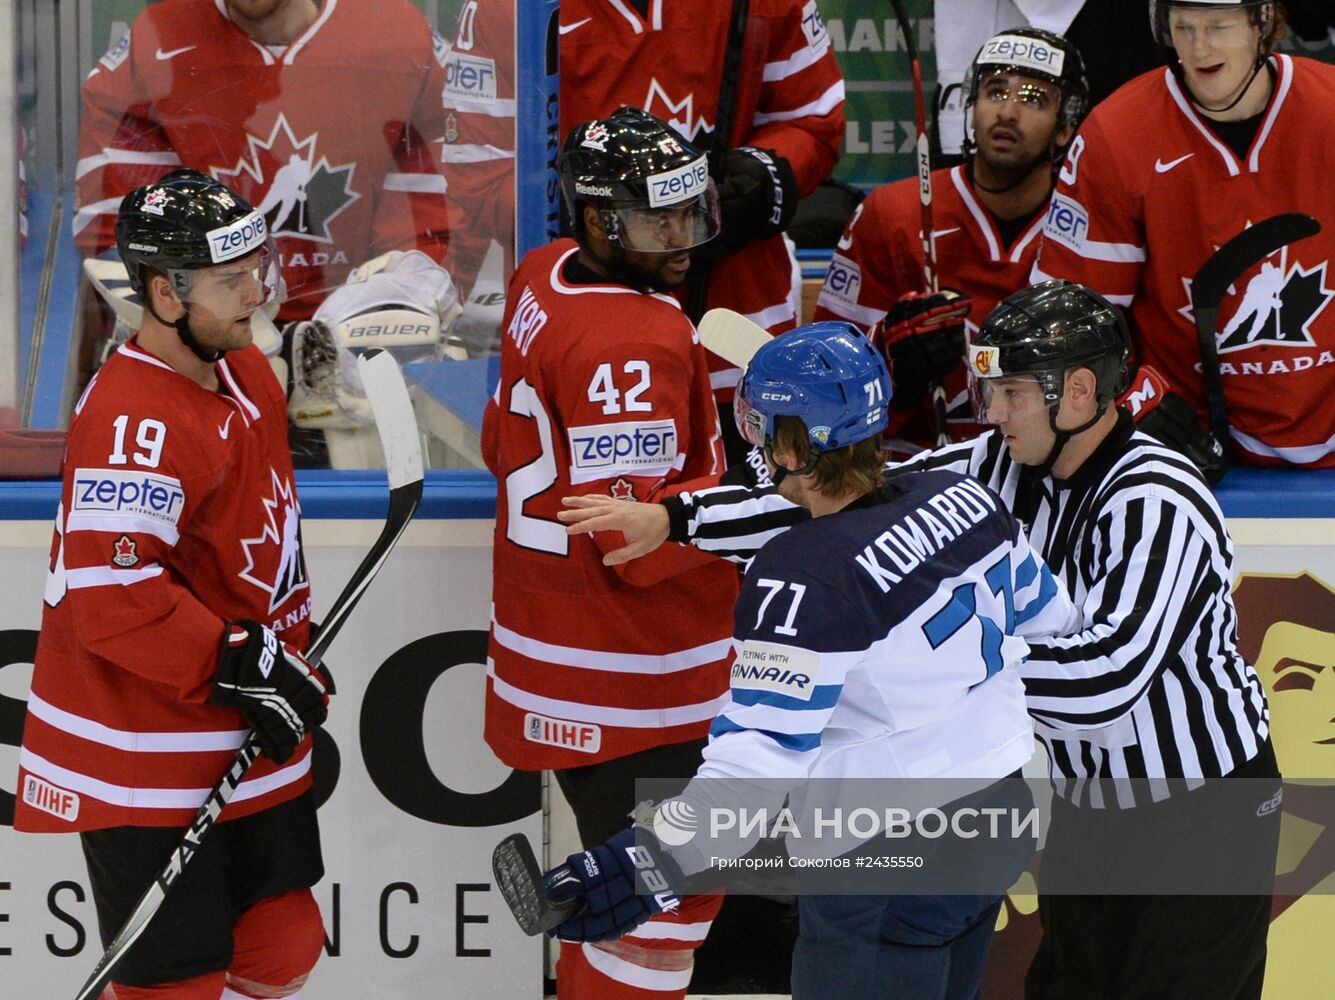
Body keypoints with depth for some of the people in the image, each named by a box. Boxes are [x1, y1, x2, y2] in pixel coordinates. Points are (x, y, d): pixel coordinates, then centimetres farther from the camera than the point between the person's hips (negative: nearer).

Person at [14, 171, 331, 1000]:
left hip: (246, 744, 9)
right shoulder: (137, 418, -24)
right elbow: (113, 596, -30)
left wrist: (292, 663, 20)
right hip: (146, 762, -9)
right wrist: (239, 666, -26)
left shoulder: (247, 373, 8)